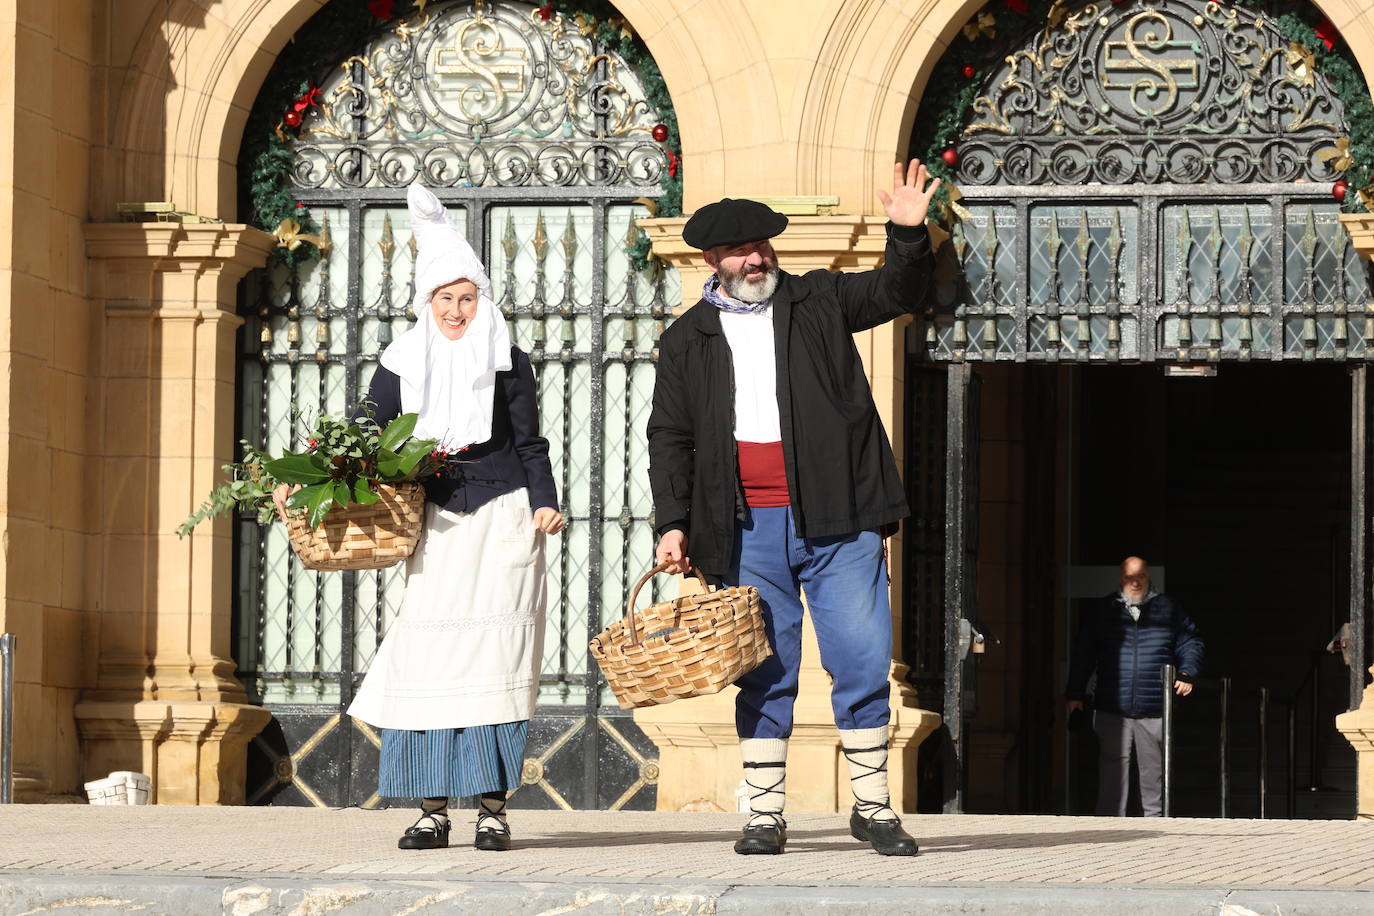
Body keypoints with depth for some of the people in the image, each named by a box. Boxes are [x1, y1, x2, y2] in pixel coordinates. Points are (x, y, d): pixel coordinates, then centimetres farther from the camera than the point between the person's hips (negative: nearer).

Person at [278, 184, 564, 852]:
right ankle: (432, 809, -2)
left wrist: (544, 501, -10)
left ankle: (494, 807, -4)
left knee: (492, 657, -6)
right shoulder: (401, 365, 8)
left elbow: (530, 442, 5)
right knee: (428, 658, -5)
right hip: (436, 522, 2)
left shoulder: (508, 362, 4)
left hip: (501, 520, -2)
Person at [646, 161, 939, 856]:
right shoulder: (687, 340, 11)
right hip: (749, 532, 0)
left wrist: (908, 236, -18)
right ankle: (765, 814, 9)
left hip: (837, 520, 0)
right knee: (764, 674, 3)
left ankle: (872, 806, 9)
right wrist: (673, 524, 3)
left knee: (863, 662, -2)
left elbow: (898, 291, 2)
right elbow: (671, 438, 11)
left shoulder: (819, 301, 10)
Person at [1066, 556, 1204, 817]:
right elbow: (1082, 655, 12)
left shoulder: (1168, 609, 9)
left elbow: (1190, 644, 15)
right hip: (1112, 711, 0)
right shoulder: (1101, 612, 10)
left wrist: (1186, 674, -2)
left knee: (1154, 770, 6)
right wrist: (1075, 695, 8)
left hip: (1154, 710, 0)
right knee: (1112, 769, -6)